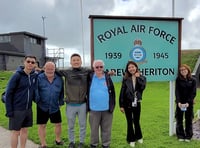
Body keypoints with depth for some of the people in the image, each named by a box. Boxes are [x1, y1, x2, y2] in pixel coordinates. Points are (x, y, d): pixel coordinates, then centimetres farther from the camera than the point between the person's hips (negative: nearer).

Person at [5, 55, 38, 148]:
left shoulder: (34, 76, 1)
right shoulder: (17, 76, -14)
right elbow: (8, 94, -12)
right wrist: (9, 110, -13)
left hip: (28, 109, 5)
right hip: (17, 110, -5)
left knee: (25, 130, 15)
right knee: (15, 132, 6)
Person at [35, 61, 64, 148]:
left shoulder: (59, 78, 1)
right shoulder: (39, 78, -7)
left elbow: (62, 91, 9)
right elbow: (35, 90, -9)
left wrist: (61, 102, 8)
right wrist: (37, 100, -15)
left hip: (55, 107, 2)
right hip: (42, 107, -2)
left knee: (58, 124, 12)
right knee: (42, 125, 7)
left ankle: (58, 140, 36)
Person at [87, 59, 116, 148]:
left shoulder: (108, 78, 0)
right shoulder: (90, 77, 0)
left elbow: (112, 92, 4)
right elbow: (86, 92, 7)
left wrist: (112, 106, 0)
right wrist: (88, 106, 3)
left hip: (107, 109, 0)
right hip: (94, 109, 0)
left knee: (106, 129, 12)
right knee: (94, 128, 12)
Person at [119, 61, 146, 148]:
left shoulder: (142, 78, 1)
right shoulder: (125, 79, -4)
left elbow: (142, 87, -18)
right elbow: (122, 92, -4)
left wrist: (138, 77, -16)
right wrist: (121, 105, -7)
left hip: (137, 103, 1)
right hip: (127, 103, -1)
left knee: (136, 121, 14)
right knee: (130, 122, 9)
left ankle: (139, 137, 36)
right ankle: (131, 139, 24)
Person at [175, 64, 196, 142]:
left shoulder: (193, 80, -1)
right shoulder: (178, 79, 0)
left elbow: (193, 92, -5)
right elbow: (177, 91, -5)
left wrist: (188, 102, -16)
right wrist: (178, 102, -17)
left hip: (189, 103, 0)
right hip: (180, 103, 0)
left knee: (189, 120, 7)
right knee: (179, 119, 4)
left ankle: (188, 136, 19)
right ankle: (180, 136, 16)